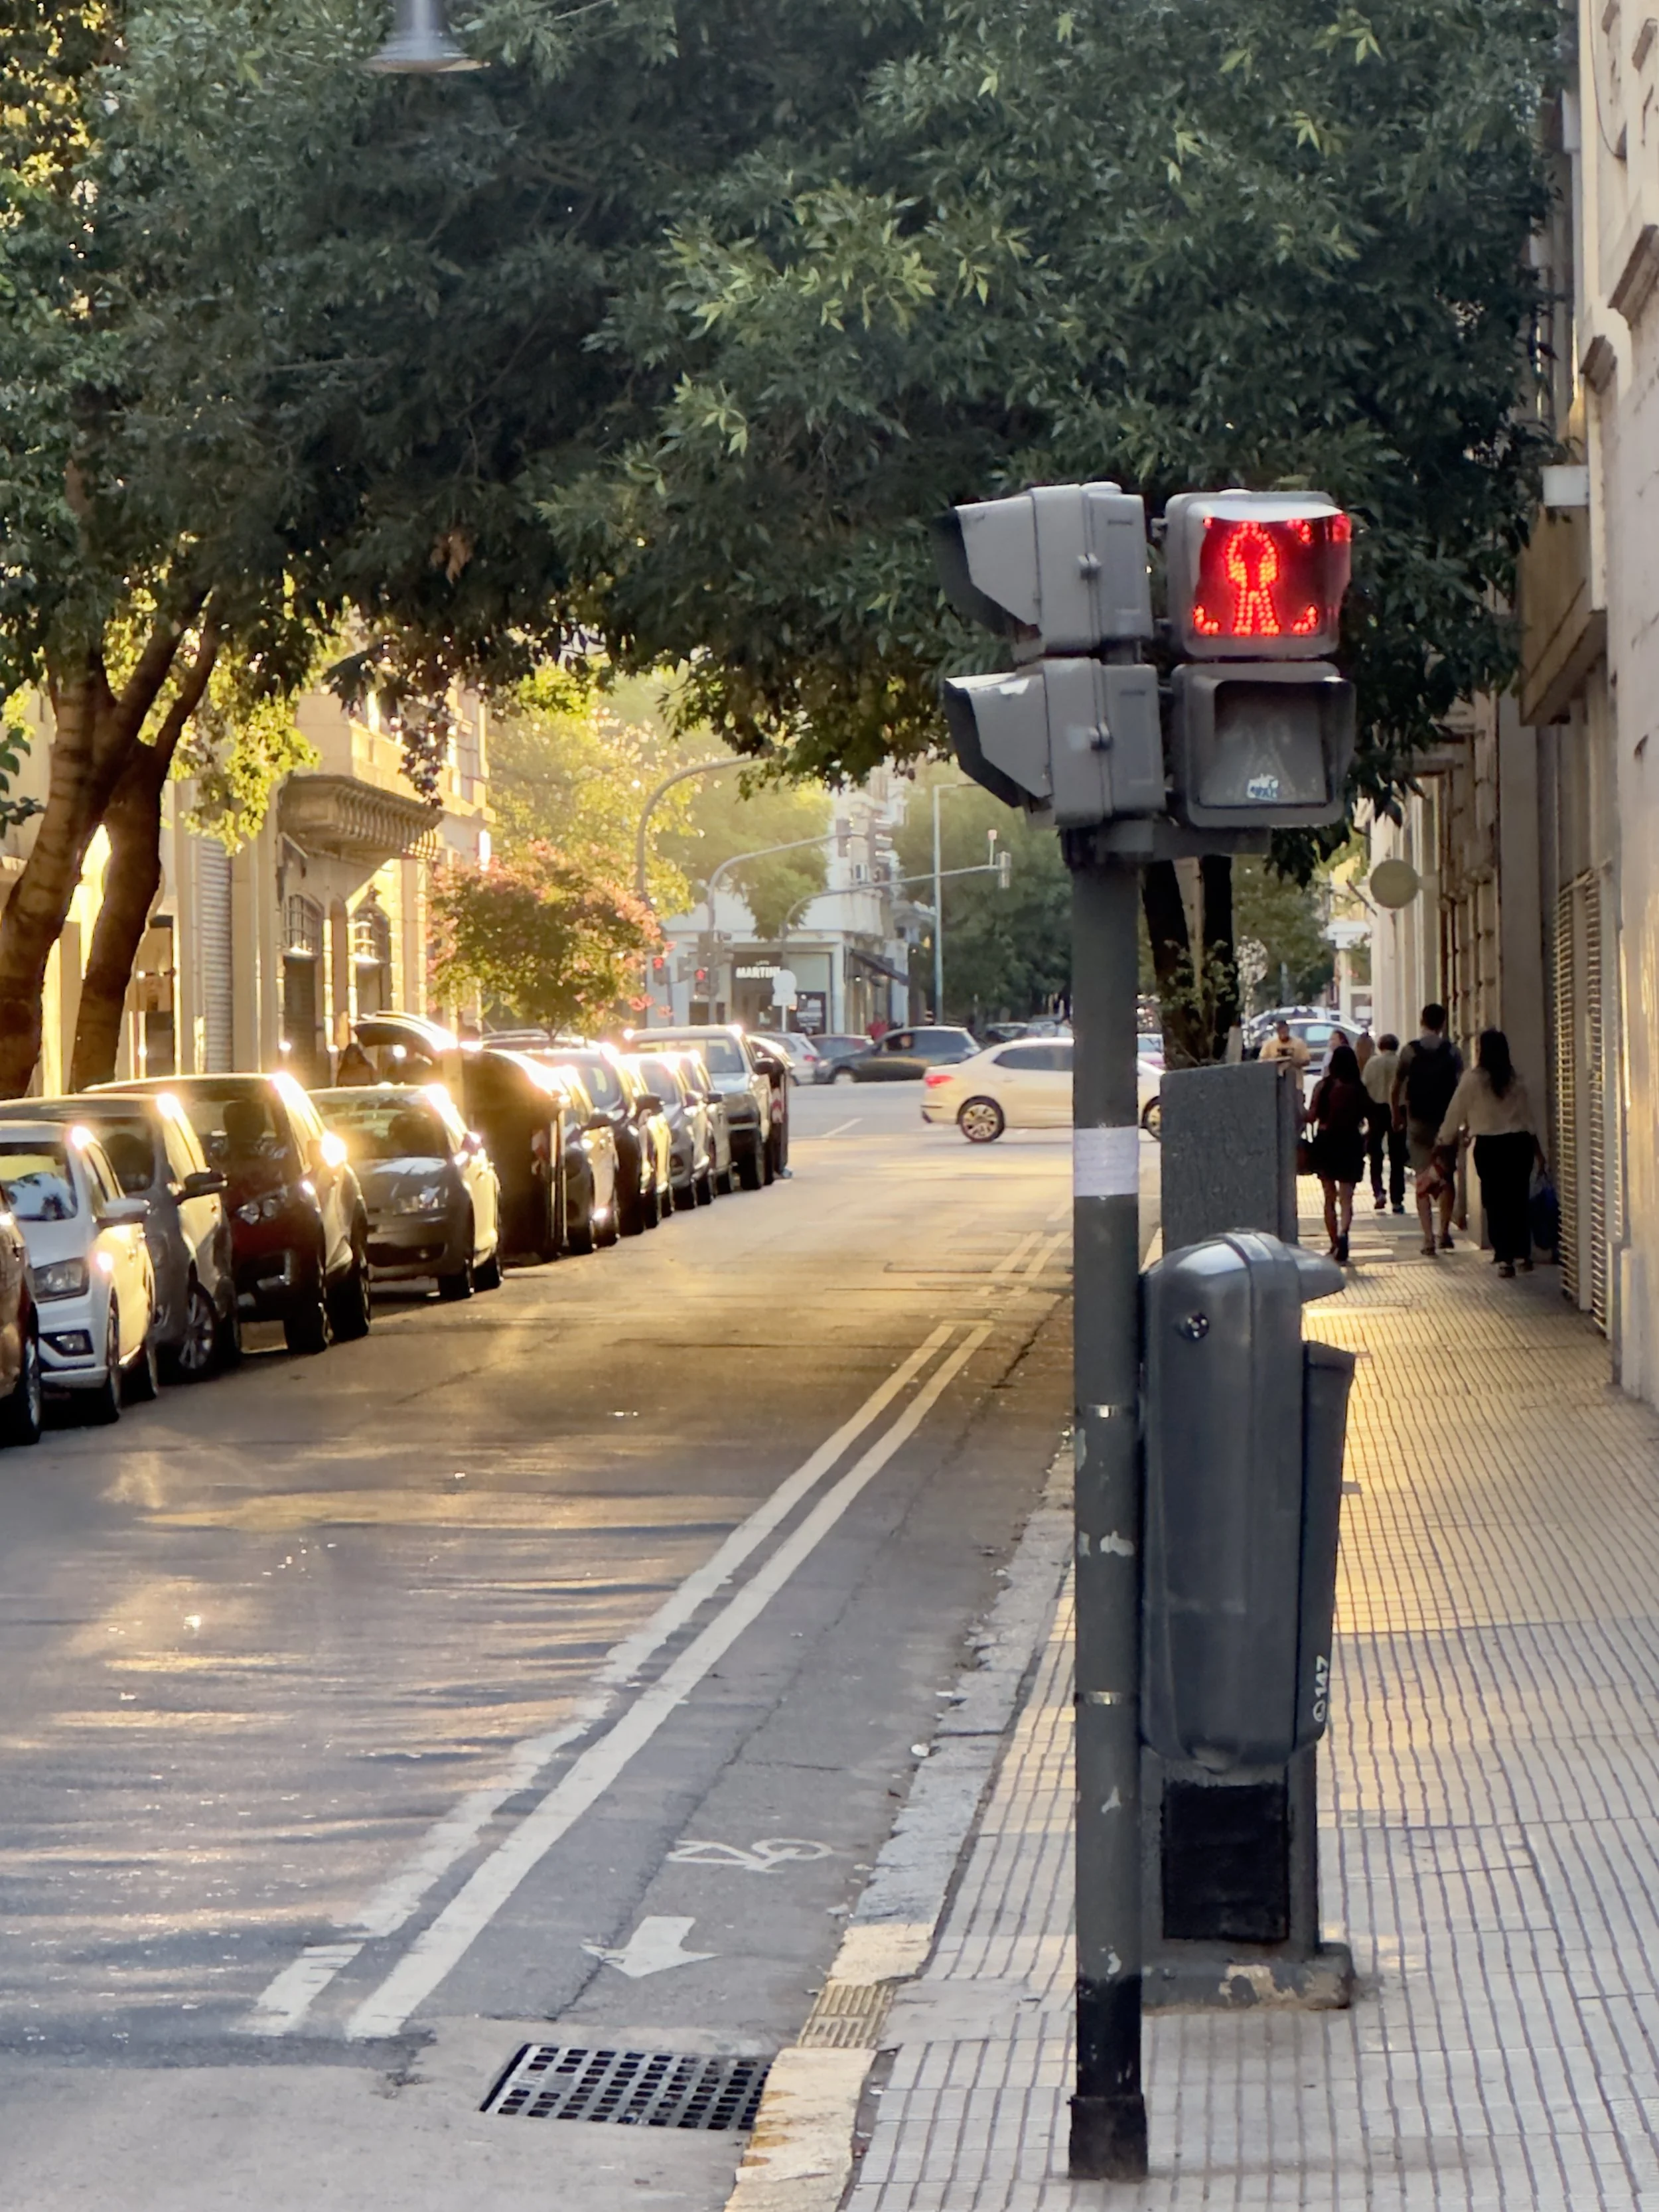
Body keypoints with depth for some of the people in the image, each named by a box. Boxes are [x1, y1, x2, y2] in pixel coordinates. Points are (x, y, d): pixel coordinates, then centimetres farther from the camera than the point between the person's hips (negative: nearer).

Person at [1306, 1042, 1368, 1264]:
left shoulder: (1323, 1086, -7)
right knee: (1346, 1198, 0)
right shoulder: (1358, 1089, -8)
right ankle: (1343, 1234, -27)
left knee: (1330, 1198, 15)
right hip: (1350, 1144, -1)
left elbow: (1311, 1117, -8)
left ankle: (1335, 1245, 21)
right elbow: (1368, 1117, -5)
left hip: (1325, 1144, 1)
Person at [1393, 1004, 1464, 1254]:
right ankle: (1444, 1230, 5)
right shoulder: (1451, 1051, -2)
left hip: (1418, 1122, 0)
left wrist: (1397, 1117, 15)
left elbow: (1395, 1089, 2)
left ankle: (1428, 1237, -4)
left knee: (1423, 1180, 3)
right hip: (1446, 1121, 0)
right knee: (1447, 1177, 15)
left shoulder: (1410, 1051, -2)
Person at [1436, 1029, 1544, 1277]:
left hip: (1489, 1146, -4)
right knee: (1519, 1200, 11)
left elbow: (1456, 1113, -1)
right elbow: (1529, 1119, 11)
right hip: (1519, 1143, 4)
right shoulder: (1515, 1081, 5)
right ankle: (1524, 1255, 15)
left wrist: (1443, 1141, 13)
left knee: (1496, 1203, 1)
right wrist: (1538, 1151, 20)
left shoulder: (1473, 1080, -7)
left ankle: (1505, 1258, -2)